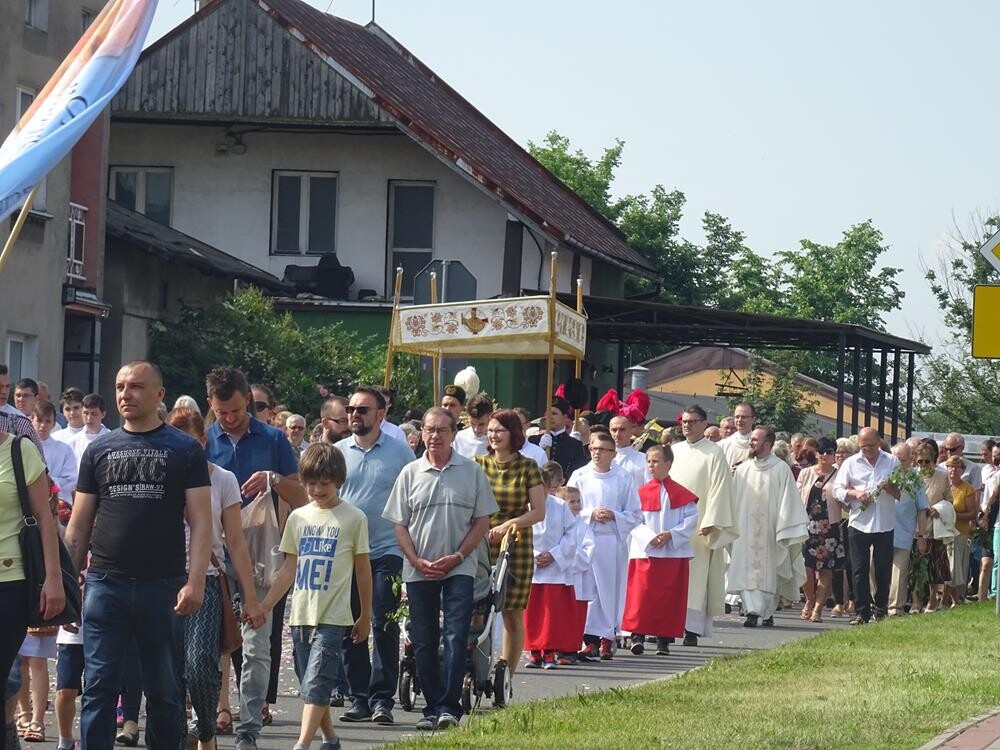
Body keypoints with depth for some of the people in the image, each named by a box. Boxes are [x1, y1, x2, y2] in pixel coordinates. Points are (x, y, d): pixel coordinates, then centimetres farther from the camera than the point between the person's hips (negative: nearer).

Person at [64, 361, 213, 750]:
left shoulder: (185, 450, 3)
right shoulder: (100, 449, 10)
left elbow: (201, 521, -3)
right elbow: (79, 524, 11)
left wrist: (195, 581, -14)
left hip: (163, 586, -2)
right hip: (105, 584, 2)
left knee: (165, 690, 6)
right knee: (98, 688, 0)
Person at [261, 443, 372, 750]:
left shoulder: (354, 518, -1)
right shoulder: (298, 517, 10)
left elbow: (363, 569, 5)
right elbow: (289, 569, 14)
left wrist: (365, 617, 8)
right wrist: (264, 606, 7)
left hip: (333, 616, -5)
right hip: (301, 615, 5)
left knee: (316, 682, -15)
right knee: (310, 684, 9)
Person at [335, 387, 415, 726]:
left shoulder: (400, 453, 2)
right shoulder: (337, 452, 9)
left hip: (386, 551, -3)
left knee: (384, 627, -6)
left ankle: (382, 698, -3)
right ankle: (359, 697, 12)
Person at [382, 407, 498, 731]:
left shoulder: (471, 472, 2)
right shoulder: (410, 473, 6)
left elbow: (482, 522, 3)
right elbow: (400, 525, 6)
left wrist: (457, 557, -8)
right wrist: (417, 561, -7)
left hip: (459, 568, -2)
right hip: (419, 570, 2)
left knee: (456, 637, -10)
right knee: (424, 642, 5)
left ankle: (449, 707, -12)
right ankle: (432, 708, 12)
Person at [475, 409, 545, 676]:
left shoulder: (527, 467, 3)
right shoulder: (478, 464, 8)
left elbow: (539, 512, -1)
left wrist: (508, 525, -16)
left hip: (516, 548, -1)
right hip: (479, 546, 1)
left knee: (513, 615, 2)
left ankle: (507, 675, 10)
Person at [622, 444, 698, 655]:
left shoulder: (681, 494, 4)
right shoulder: (641, 493, 5)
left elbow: (691, 519, -1)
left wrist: (671, 535, -14)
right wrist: (650, 537, -15)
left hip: (673, 552, 0)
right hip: (645, 551, 0)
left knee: (669, 596, 2)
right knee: (642, 594, -8)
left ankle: (664, 639, 9)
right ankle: (637, 634, -5)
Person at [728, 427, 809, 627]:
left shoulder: (781, 469, -2)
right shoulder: (742, 469, 8)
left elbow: (788, 500, -4)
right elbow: (733, 498, 12)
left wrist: (785, 530, -9)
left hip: (769, 530, -2)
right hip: (746, 530, 2)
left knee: (769, 572, 3)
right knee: (748, 569, -7)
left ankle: (767, 611, 12)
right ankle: (753, 610, -10)